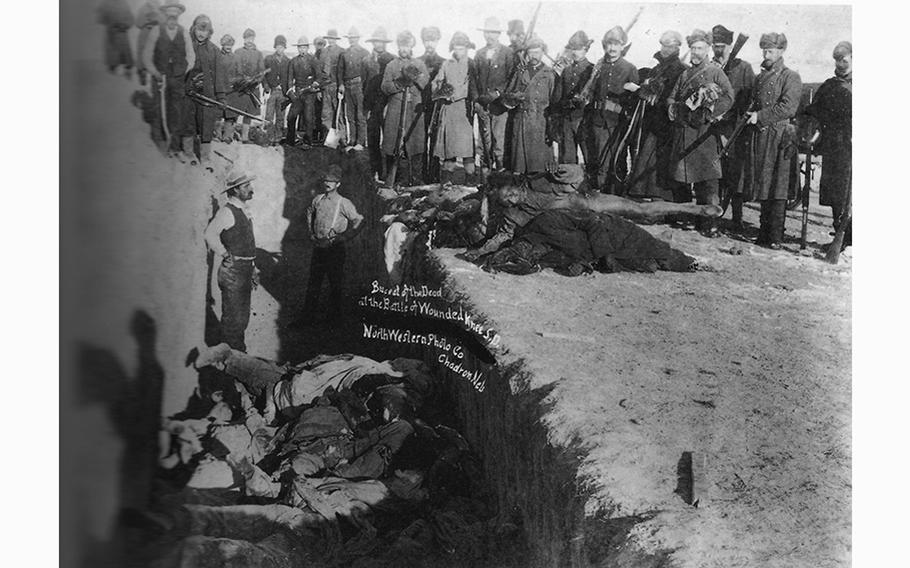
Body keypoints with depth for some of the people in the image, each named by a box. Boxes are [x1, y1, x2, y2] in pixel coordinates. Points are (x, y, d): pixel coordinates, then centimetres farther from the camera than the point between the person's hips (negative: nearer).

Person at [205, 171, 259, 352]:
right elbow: (210, 234, -27)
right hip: (232, 271, -9)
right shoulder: (227, 212, -14)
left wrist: (252, 268, 22)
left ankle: (240, 353, 28)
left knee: (243, 316, 17)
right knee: (233, 318, -5)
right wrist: (224, 255, -22)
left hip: (245, 270, 9)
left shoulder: (244, 211, 15)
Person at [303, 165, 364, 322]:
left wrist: (343, 237, -9)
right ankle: (308, 312, 21)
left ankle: (334, 315, 16)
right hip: (318, 247, 5)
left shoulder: (343, 203, -10)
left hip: (335, 249, -5)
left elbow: (358, 221, -8)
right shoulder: (318, 199, 5)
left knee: (335, 283, 5)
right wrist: (311, 231, 17)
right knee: (313, 281, 12)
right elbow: (309, 212, 26)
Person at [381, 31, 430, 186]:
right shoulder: (391, 65, 12)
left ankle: (417, 178, 0)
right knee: (399, 143, -5)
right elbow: (385, 88, 4)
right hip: (396, 107, 0)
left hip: (415, 107, 1)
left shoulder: (419, 64, 15)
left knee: (417, 142, -5)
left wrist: (416, 77, -15)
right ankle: (403, 179, 1)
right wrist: (399, 83, -12)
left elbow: (427, 84, 3)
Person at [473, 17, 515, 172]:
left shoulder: (508, 53, 4)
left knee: (499, 140, -8)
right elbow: (474, 78, 14)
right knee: (484, 140, 3)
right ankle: (485, 169, 9)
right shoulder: (479, 54, 15)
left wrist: (498, 92, -12)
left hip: (499, 102, -3)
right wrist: (476, 100, 5)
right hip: (482, 103, 3)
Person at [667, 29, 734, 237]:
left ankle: (711, 225, -9)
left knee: (708, 179, -9)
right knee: (693, 177, 11)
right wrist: (671, 107, 0)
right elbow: (673, 96, 23)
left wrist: (709, 114, -20)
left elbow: (729, 97, -11)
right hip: (683, 131, 6)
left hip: (704, 132, -6)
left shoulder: (716, 71, 0)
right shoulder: (685, 74, 19)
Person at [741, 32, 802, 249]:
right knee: (763, 188, 9)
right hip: (759, 137, 7)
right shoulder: (761, 76, 18)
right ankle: (764, 234, 16)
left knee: (777, 190, -7)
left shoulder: (791, 77, -4)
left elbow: (788, 108, -14)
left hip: (779, 138, -7)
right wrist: (750, 114, 8)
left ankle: (776, 237, -4)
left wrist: (760, 116, -13)